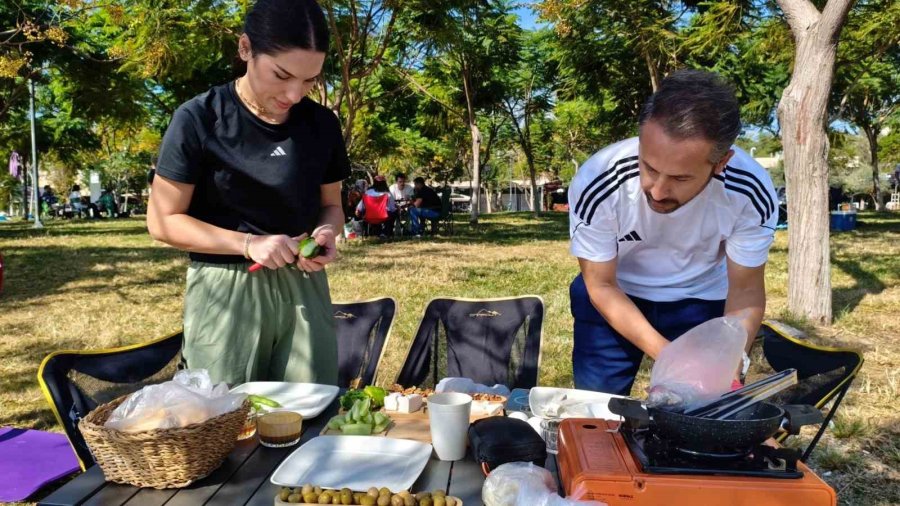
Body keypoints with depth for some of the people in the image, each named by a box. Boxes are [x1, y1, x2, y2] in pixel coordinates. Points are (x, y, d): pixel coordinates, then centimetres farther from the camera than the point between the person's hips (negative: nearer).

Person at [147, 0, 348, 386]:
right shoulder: (199, 119, -9)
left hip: (302, 288, 3)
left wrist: (326, 233, -9)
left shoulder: (322, 125, 2)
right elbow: (163, 221, -6)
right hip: (225, 292, -3)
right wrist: (248, 244, -18)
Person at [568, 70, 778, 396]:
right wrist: (665, 354, -30)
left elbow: (745, 291, -13)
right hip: (614, 296, -1)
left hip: (701, 298, 1)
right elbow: (602, 286, -19)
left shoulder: (751, 193, -26)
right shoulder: (597, 184, -31)